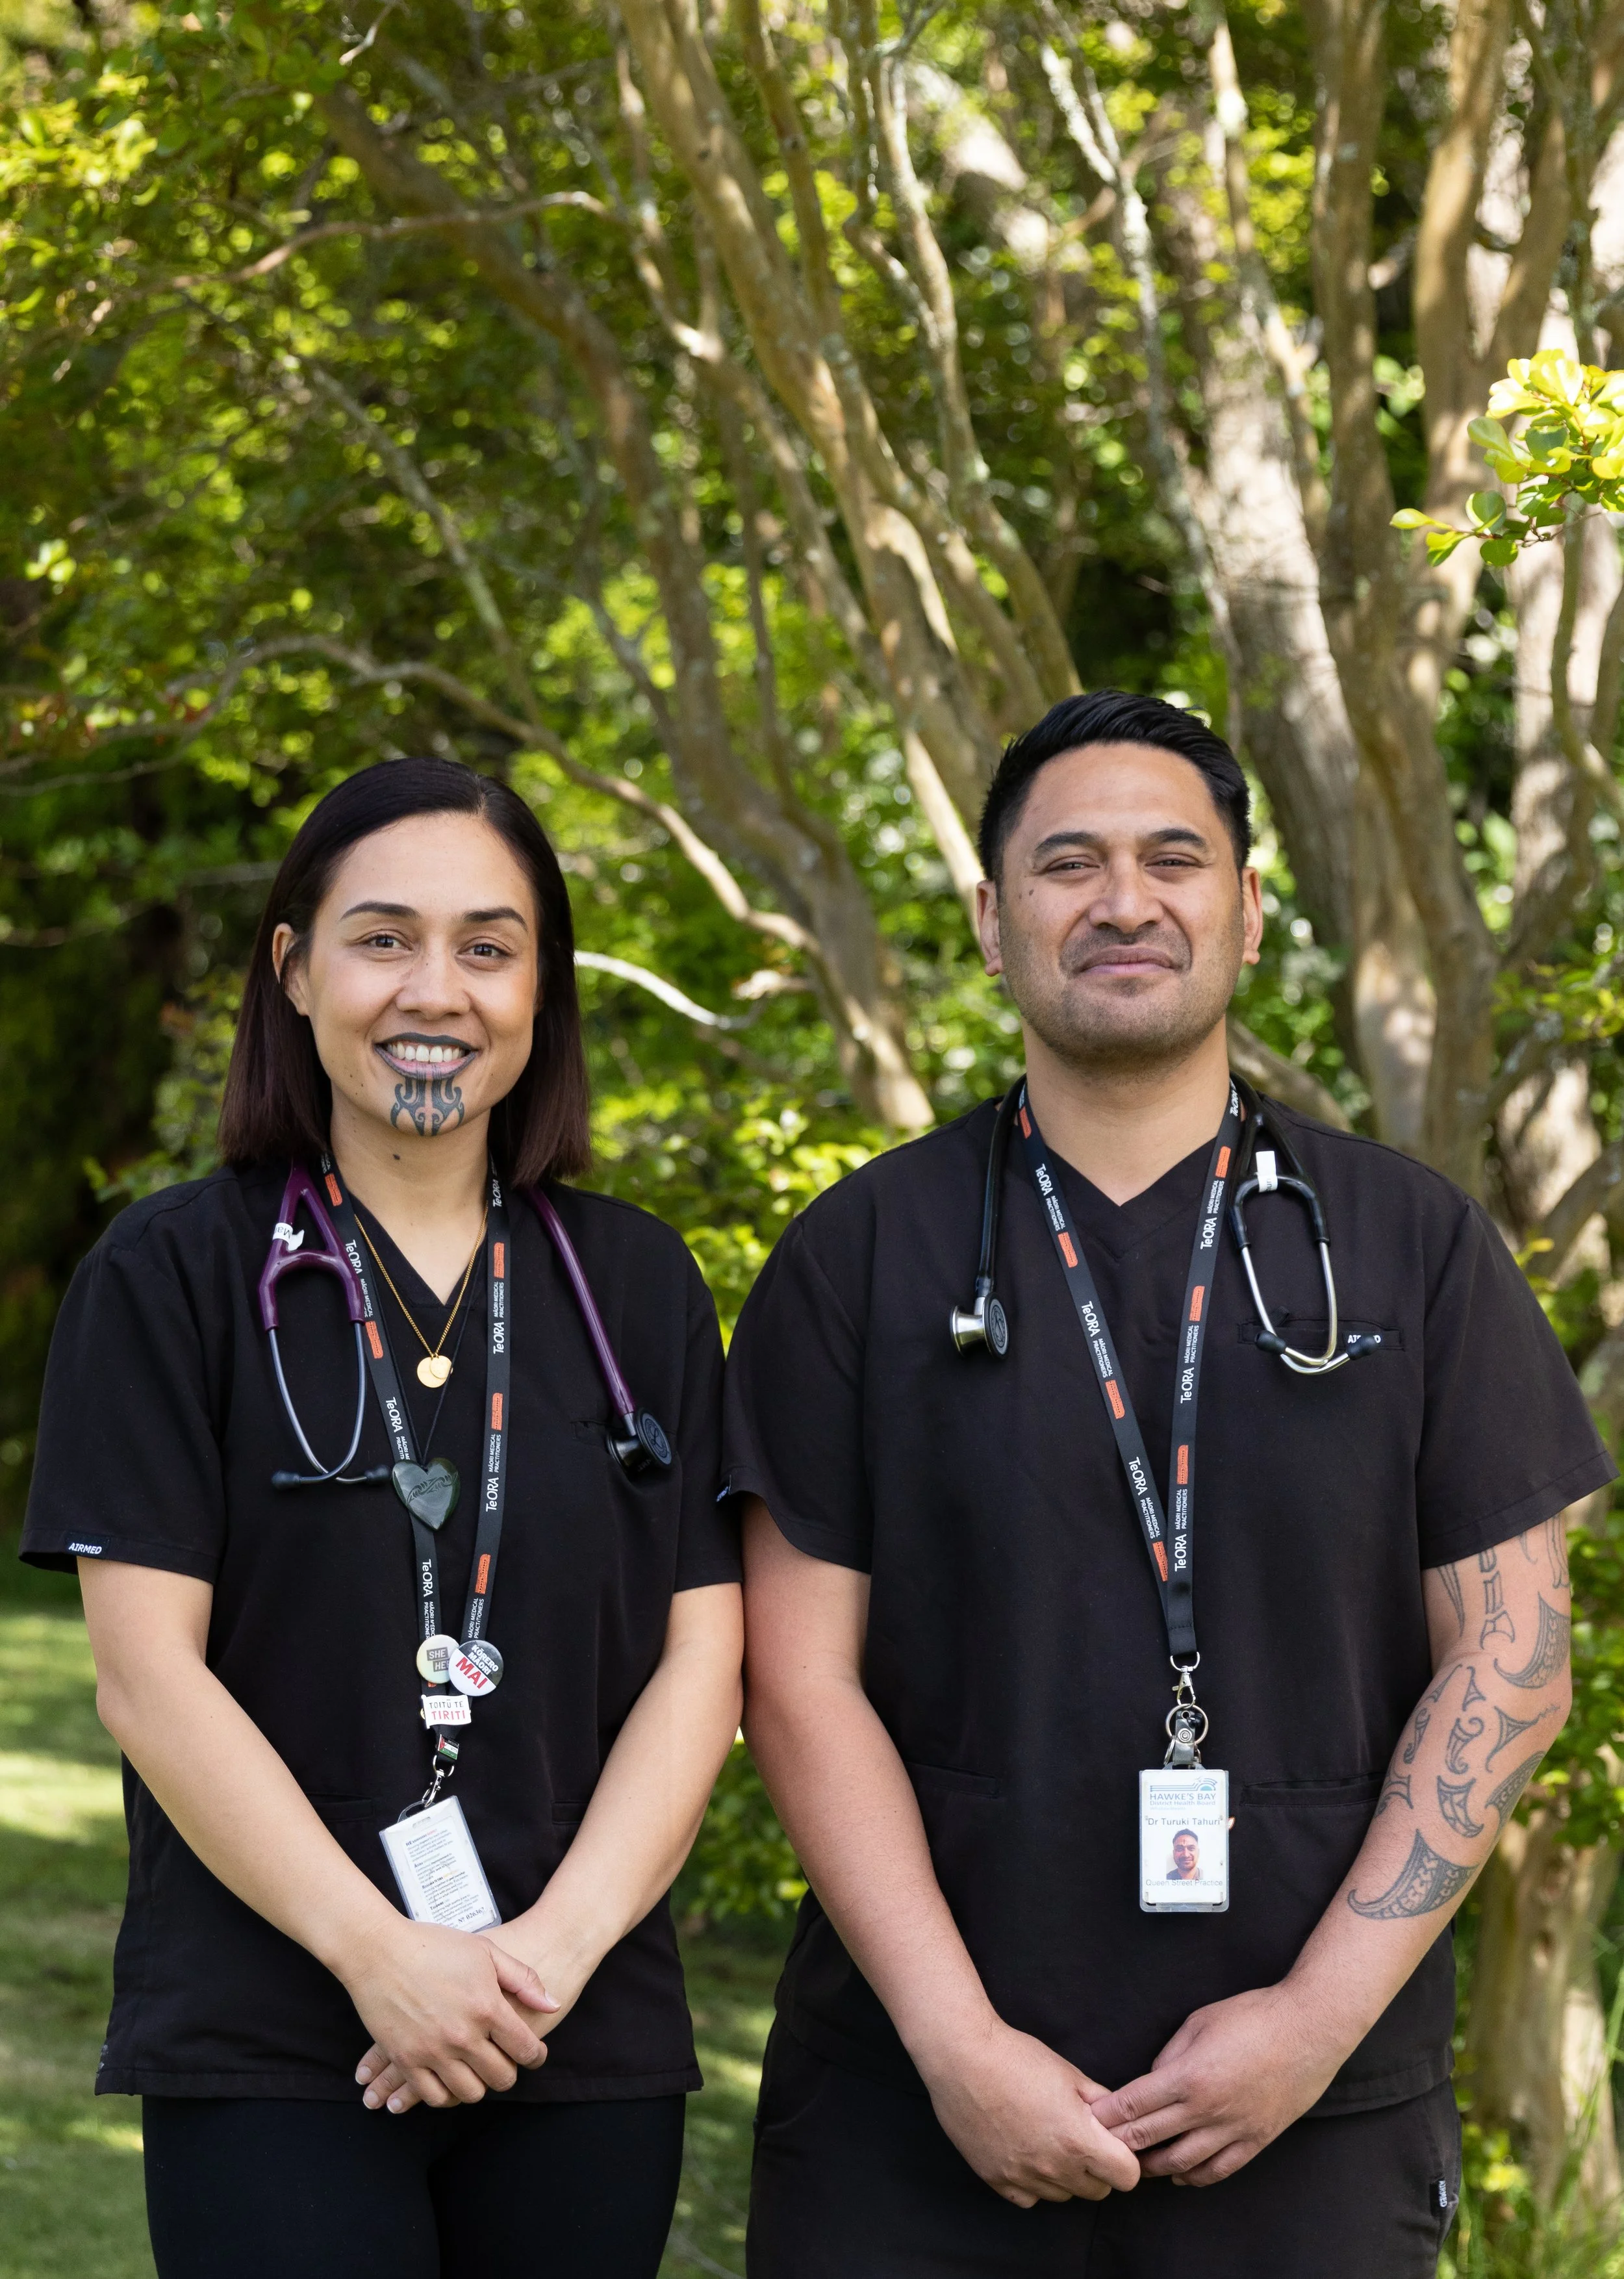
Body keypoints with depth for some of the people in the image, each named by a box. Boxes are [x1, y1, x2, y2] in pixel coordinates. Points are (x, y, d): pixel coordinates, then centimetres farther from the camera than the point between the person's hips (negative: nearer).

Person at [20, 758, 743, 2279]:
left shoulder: (638, 1286, 9)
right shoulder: (173, 1275, 0)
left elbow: (700, 1655, 4)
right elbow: (146, 1670, -6)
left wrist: (558, 1945, -10)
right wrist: (380, 1954, -15)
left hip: (588, 2043, 3)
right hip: (266, 2055, -3)